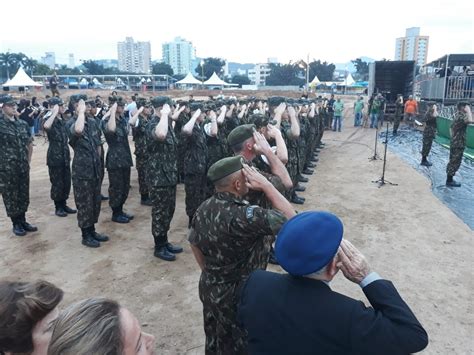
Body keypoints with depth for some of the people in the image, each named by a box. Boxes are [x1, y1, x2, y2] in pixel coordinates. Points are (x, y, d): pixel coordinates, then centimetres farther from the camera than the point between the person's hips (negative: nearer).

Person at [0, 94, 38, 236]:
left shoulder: (23, 123, 7)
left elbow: (29, 143, 17)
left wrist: (28, 161, 13)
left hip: (23, 167, 5)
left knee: (24, 195, 13)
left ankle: (23, 221, 28)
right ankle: (16, 224, 20)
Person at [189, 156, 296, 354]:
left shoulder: (204, 208, -8)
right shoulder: (244, 216, -33)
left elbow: (194, 244, 5)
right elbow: (289, 218, -26)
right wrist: (265, 185, -22)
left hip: (208, 287, 7)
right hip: (236, 295, -7)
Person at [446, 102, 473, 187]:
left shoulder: (457, 116, 11)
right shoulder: (461, 116, -19)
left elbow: (451, 128, 21)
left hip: (454, 143, 10)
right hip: (458, 144, -10)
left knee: (452, 161, 15)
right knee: (455, 162, -2)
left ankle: (449, 179, 24)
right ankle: (449, 181, 5)